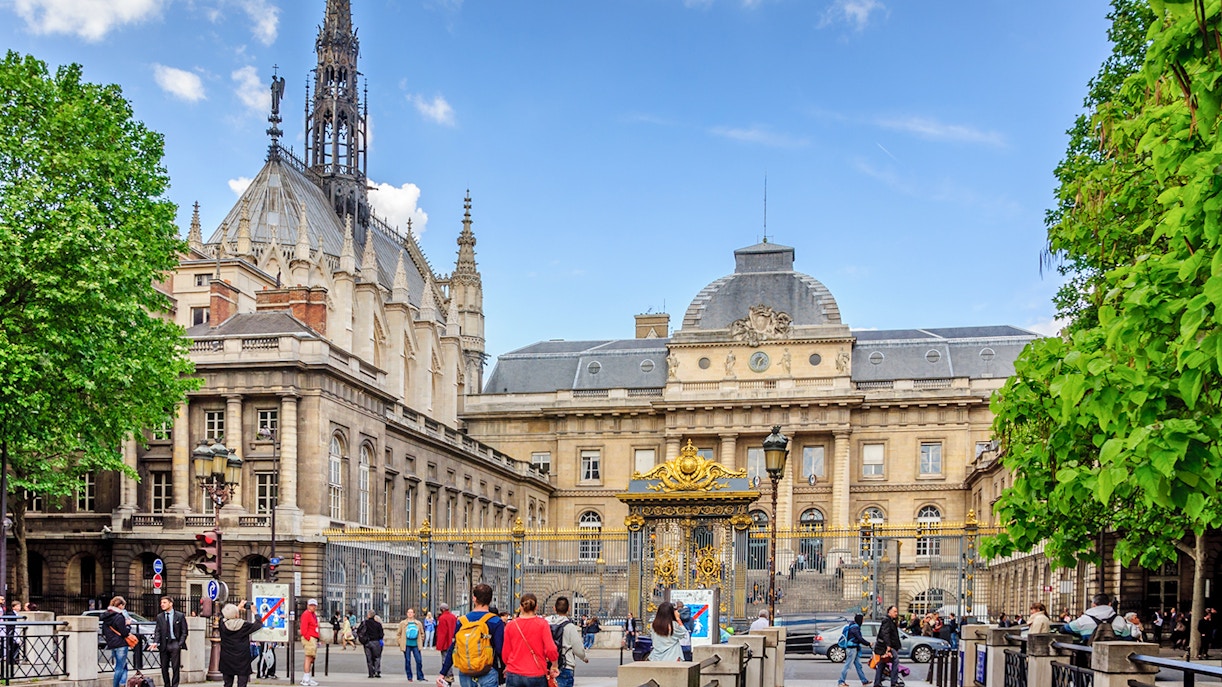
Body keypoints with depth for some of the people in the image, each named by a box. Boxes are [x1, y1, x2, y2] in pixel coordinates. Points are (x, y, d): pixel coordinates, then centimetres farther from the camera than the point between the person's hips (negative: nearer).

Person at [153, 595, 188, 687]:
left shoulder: (180, 616, 2)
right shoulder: (159, 617, 10)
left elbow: (184, 631, 2)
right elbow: (157, 631, 5)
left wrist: (180, 644, -8)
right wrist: (155, 642, -12)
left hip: (174, 644, -3)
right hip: (163, 645, 3)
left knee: (175, 667, -4)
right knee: (164, 667, 6)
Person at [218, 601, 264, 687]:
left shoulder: (223, 625, -8)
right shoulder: (245, 625, -14)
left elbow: (223, 615, 15)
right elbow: (259, 623, 1)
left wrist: (238, 608, 21)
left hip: (227, 662, 3)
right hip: (242, 662, -3)